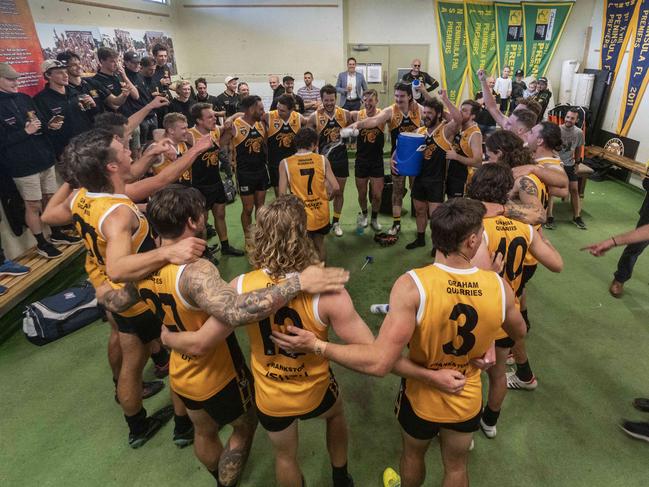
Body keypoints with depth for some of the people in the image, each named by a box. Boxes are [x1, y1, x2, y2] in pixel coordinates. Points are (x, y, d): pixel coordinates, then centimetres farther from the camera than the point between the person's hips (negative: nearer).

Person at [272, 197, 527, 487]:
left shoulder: (411, 286, -34)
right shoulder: (498, 285, -22)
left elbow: (379, 363, -37)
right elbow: (519, 333, 0)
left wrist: (316, 346, -27)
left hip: (421, 398, -1)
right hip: (467, 401, 2)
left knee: (413, 454, 32)